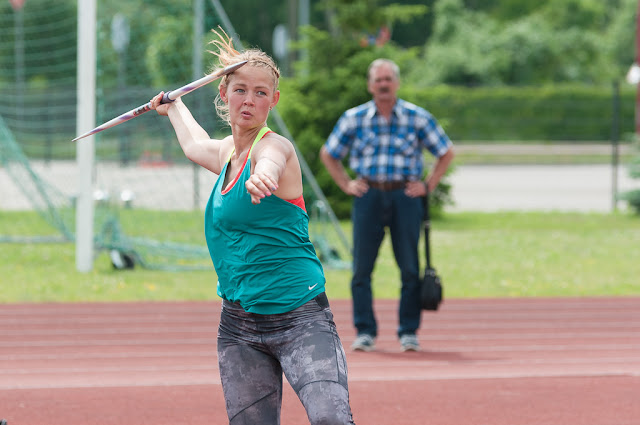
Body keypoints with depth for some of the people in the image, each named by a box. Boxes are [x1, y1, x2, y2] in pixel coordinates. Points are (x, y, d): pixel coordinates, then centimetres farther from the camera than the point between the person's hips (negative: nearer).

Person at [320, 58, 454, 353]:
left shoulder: (417, 118, 3)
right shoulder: (354, 118, 5)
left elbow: (446, 152, 13)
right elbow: (328, 154, 18)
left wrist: (428, 186, 5)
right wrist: (346, 185, 9)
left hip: (405, 196, -1)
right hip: (368, 196, 1)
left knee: (410, 268, -2)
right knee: (362, 267, -4)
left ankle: (409, 332, 6)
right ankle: (365, 332, 2)